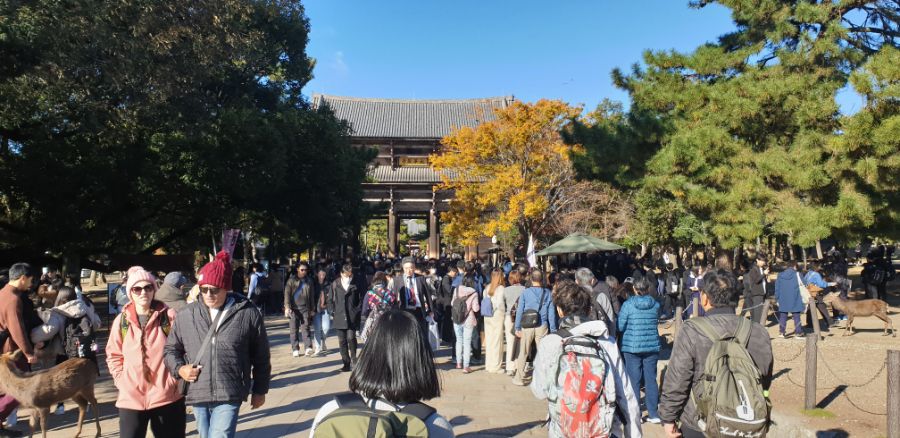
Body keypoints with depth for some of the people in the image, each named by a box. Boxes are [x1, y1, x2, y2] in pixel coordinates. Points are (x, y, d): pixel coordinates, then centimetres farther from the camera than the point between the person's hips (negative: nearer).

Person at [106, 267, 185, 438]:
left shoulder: (169, 315, -4)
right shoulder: (121, 320, 3)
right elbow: (113, 355, 12)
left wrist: (176, 378, -4)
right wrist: (121, 381, 2)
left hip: (167, 396, -1)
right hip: (131, 397, 1)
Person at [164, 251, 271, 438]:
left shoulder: (248, 314, -5)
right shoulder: (186, 315, 3)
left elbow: (261, 357, 5)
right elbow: (171, 348, 17)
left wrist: (260, 390, 9)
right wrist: (179, 368, -3)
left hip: (229, 395, -4)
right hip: (197, 394, 4)